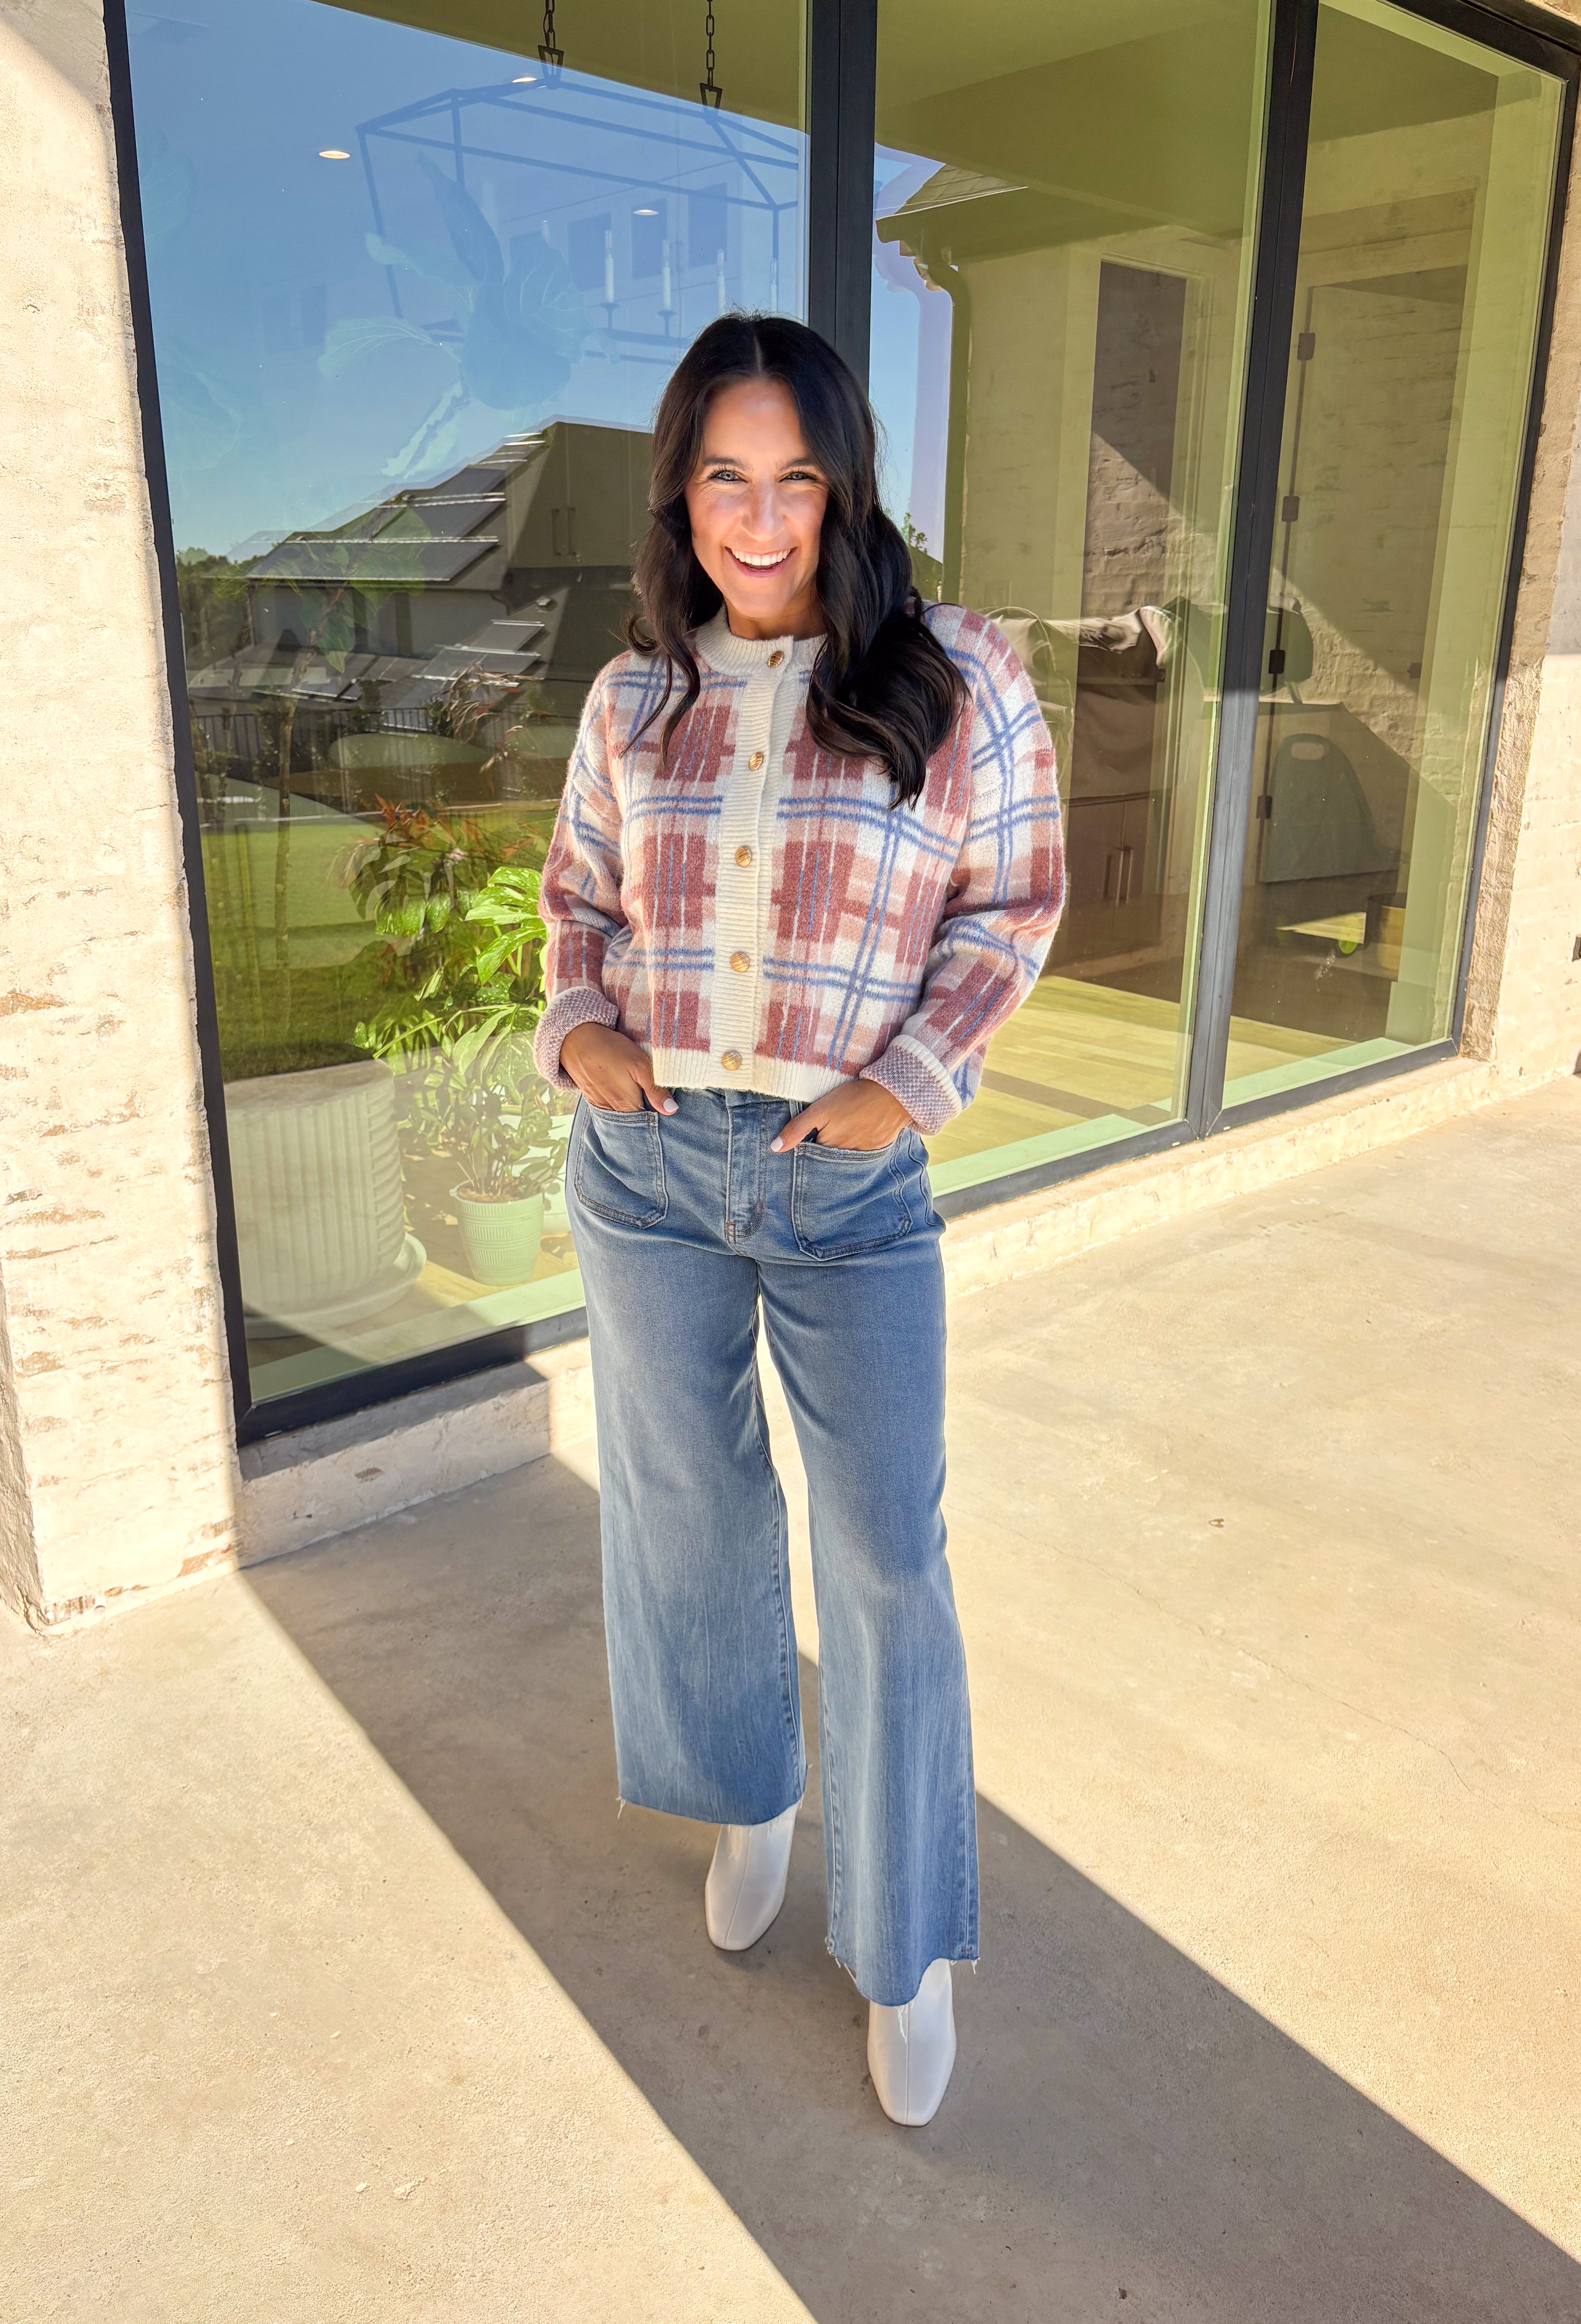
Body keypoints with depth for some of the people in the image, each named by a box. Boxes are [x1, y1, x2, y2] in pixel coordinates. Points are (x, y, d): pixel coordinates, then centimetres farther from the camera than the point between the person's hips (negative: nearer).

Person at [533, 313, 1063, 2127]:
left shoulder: (952, 679, -4)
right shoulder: (636, 698, 5)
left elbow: (1013, 901, -1)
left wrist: (910, 1082, -12)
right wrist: (574, 1027, -3)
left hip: (850, 1178, -3)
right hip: (646, 1160, 4)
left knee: (887, 1557, 1)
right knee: (686, 1506, 16)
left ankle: (907, 1945, 23)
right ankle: (752, 1797, 44)